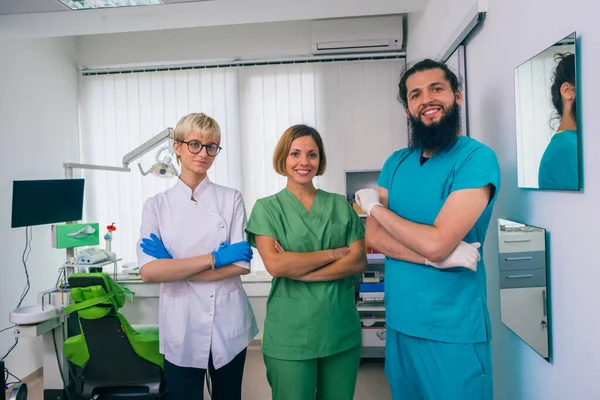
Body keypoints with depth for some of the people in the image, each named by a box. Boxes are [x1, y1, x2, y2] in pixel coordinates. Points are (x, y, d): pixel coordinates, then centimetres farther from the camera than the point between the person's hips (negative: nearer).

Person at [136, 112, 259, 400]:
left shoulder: (231, 199, -1)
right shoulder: (157, 205, 0)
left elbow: (241, 265, -9)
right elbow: (149, 271, -12)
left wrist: (174, 268, -13)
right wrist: (214, 258, -17)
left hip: (228, 324, 1)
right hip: (182, 327, 0)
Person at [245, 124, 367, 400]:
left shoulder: (341, 205, 5)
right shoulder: (267, 208, -2)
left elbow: (359, 261, -3)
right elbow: (274, 264, -15)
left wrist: (301, 272, -14)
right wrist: (335, 253, -11)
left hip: (342, 330, 3)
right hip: (289, 334, -2)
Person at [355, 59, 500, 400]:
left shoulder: (477, 158, -14)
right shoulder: (396, 163, 5)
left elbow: (437, 242, -23)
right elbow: (373, 237, -3)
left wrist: (375, 207, -8)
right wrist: (436, 256, -18)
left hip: (453, 332, -6)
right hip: (399, 323, 6)